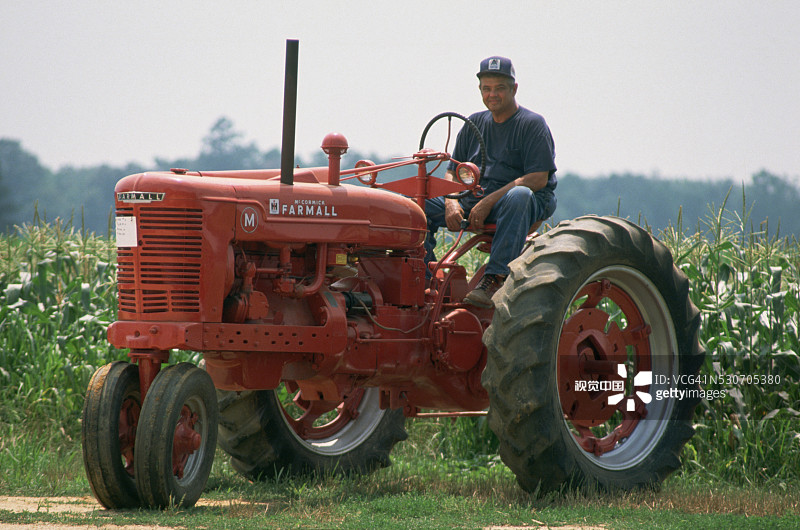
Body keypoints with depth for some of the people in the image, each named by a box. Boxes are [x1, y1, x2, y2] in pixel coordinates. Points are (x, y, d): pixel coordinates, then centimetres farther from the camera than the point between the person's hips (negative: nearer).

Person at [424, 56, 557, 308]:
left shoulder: (532, 124, -2)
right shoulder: (474, 124, 16)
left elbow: (538, 178, -14)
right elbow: (452, 172, 15)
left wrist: (489, 202, -21)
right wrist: (451, 202, -9)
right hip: (474, 201, 6)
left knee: (519, 196, -42)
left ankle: (494, 279, -47)